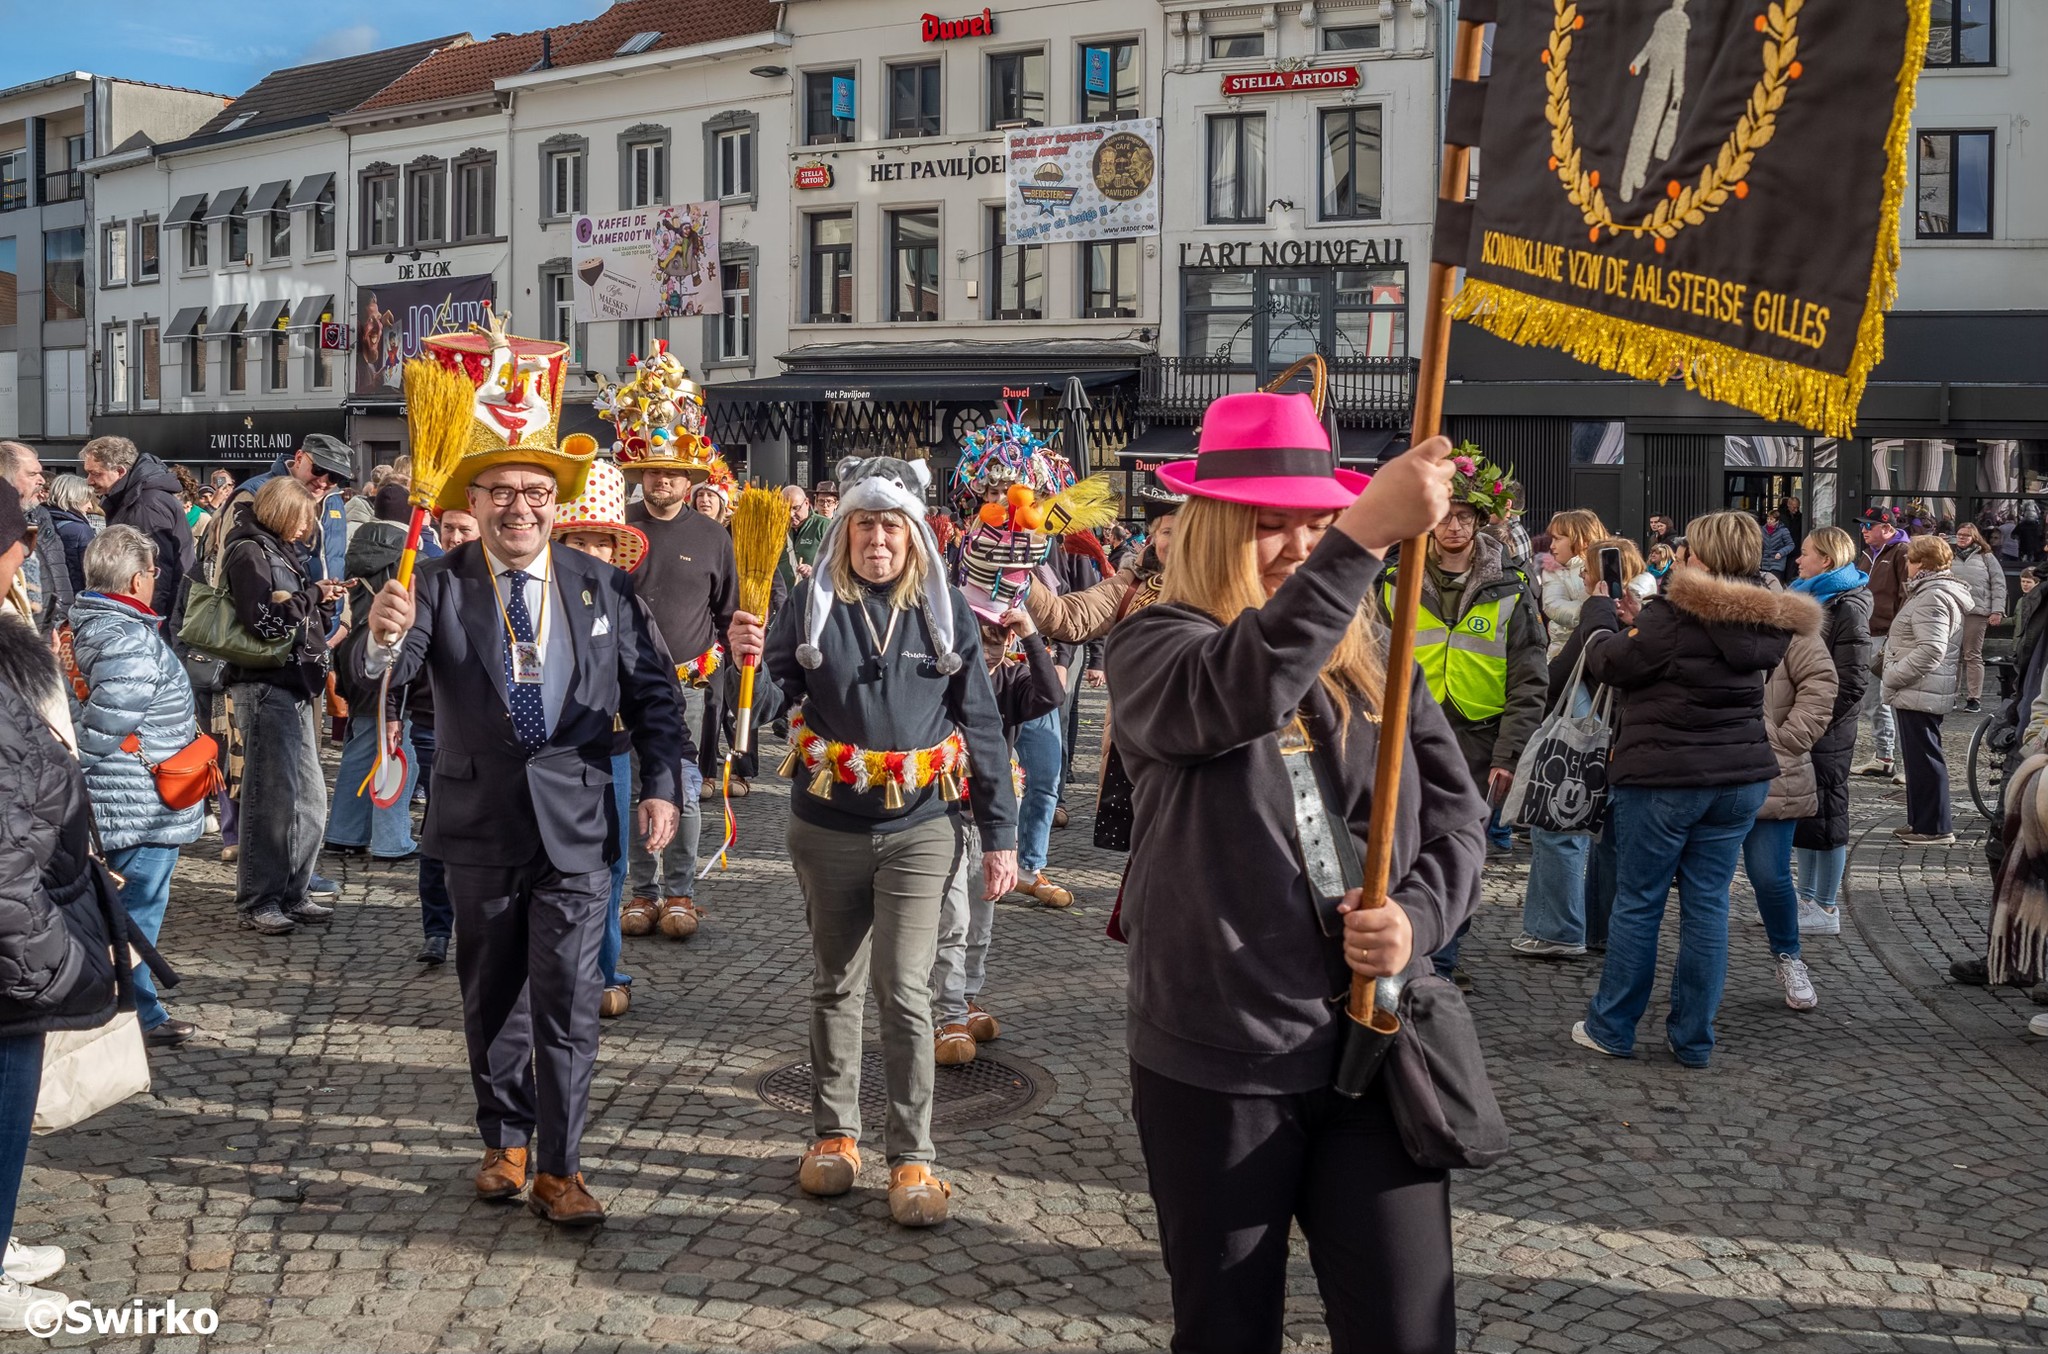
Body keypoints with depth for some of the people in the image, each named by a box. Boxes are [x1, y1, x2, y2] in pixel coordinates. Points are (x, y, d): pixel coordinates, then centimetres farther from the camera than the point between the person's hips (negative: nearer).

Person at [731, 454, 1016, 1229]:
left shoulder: (945, 611, 0)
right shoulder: (813, 606, 0)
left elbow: (980, 724, 2)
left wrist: (999, 834, 0)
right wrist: (746, 657, -27)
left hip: (919, 830, -1)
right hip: (827, 830, 2)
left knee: (904, 992, -5)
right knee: (834, 985, 14)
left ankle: (912, 1158, 5)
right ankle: (834, 1133, 28)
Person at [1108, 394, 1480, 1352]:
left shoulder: (1371, 662, 8)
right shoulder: (1152, 647, -6)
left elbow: (1456, 815, 10)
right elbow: (1238, 692, -29)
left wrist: (1417, 917, -11)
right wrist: (1365, 535, -37)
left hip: (1375, 1047, 3)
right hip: (1216, 1062, -3)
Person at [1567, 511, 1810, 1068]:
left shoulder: (1674, 616, -17)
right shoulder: (1761, 622, 6)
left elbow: (1607, 662, -7)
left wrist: (1599, 604, 10)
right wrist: (1639, 623, 15)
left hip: (1662, 779, -6)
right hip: (1740, 779, 6)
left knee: (1637, 903, 5)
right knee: (1708, 904, 10)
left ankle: (1611, 1027, 15)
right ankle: (1693, 1038, 15)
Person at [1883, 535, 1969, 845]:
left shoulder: (1932, 598, -17)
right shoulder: (1944, 592, 18)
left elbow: (1930, 650, -26)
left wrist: (1893, 676, -19)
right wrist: (1896, 676, 20)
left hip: (1919, 692, -11)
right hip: (1922, 692, 11)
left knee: (1924, 758, -6)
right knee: (1919, 757, 17)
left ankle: (1935, 828, -1)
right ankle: (1920, 822, 25)